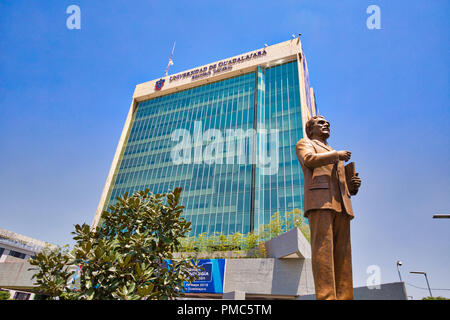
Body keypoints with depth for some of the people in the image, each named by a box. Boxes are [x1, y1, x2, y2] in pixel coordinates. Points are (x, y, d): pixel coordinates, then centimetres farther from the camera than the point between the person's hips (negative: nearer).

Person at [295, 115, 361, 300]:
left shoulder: (337, 157, 37)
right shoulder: (304, 143, 19)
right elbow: (309, 160, -5)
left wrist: (353, 185, 9)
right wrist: (337, 154, 3)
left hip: (341, 204, 7)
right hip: (319, 200, -6)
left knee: (342, 254, -4)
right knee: (323, 248, -18)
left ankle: (344, 297, -7)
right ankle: (326, 296, -22)